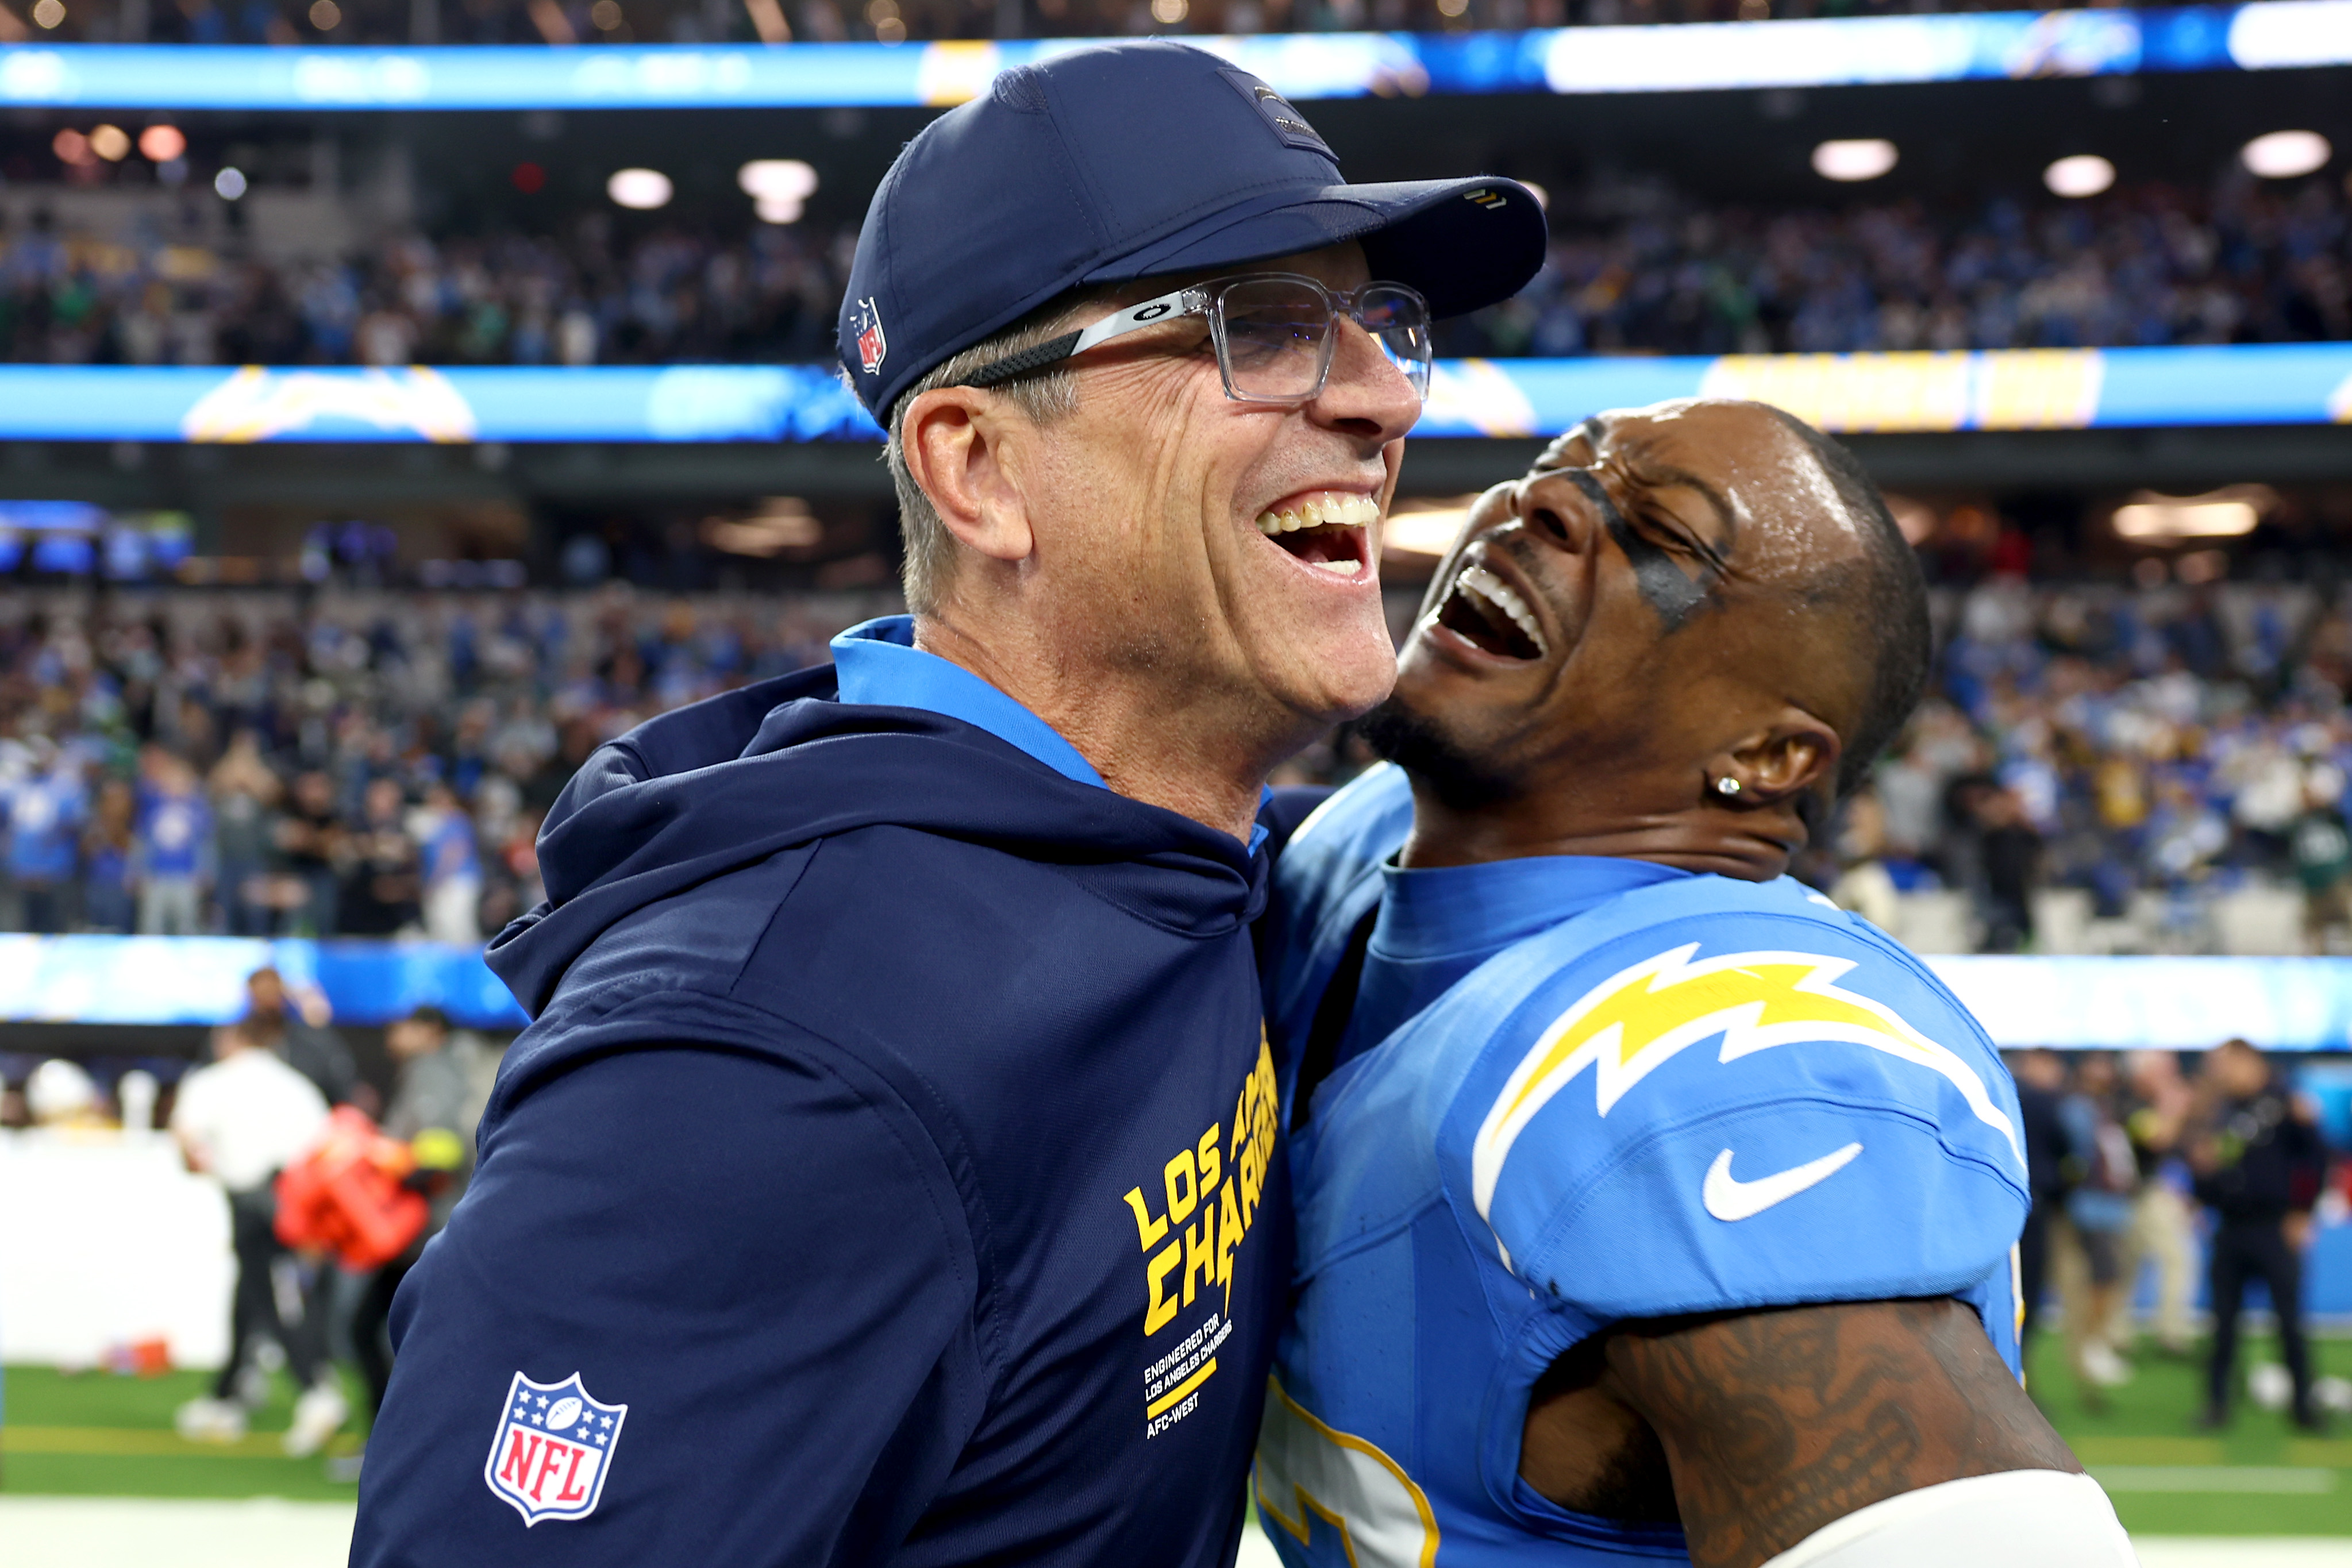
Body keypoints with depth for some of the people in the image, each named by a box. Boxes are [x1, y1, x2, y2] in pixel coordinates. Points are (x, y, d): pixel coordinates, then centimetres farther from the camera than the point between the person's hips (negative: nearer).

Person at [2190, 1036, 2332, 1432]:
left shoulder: (2283, 1104, -4)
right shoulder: (2216, 1114, 10)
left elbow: (2316, 1158, -5)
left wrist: (2302, 1213, -6)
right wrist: (2201, 1165, -9)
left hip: (2275, 1229, -4)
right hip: (2229, 1231, 4)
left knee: (2290, 1320, 0)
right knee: (2224, 1322, 5)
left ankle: (2304, 1403, 12)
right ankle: (2217, 1402, 12)